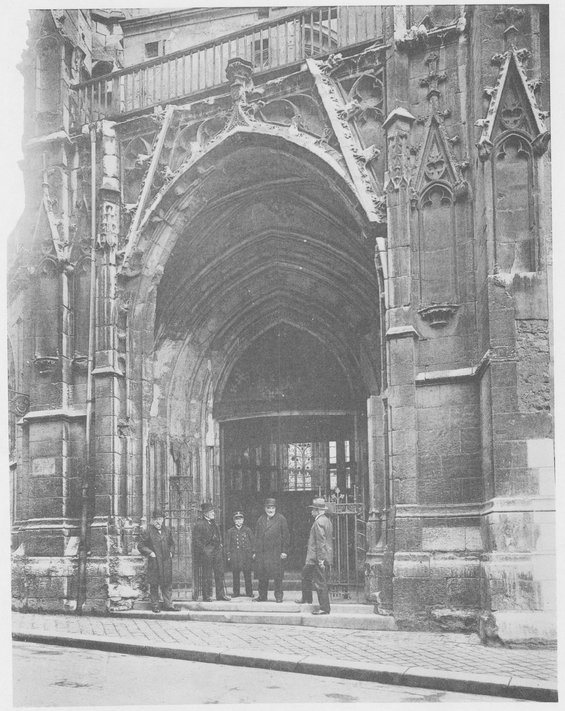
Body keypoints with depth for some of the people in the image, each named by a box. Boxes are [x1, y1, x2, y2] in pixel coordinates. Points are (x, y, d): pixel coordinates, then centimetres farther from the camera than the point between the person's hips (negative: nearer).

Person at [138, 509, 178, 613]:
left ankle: (168, 604, 16)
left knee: (167, 583, 7)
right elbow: (140, 545, -3)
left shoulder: (167, 531, 9)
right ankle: (155, 605, 13)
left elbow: (172, 543, 23)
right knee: (154, 585, 3)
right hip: (154, 562, -4)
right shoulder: (148, 532, -5)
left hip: (166, 561, 4)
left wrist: (171, 552, 7)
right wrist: (150, 553, -10)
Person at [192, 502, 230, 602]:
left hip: (217, 550, 7)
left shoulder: (214, 523, 17)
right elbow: (196, 539, -9)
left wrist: (220, 545, 14)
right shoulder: (199, 524, -6)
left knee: (220, 573, 7)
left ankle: (221, 594, 13)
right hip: (206, 552, -7)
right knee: (207, 575, -2)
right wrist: (203, 549, -14)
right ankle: (207, 596, 5)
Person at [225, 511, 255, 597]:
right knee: (235, 575, 1)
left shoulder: (247, 530, 7)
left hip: (246, 555, 0)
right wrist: (228, 557, 2)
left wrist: (253, 553, 1)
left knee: (247, 575, -1)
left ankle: (249, 592, 6)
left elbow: (253, 542, 9)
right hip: (234, 556, 0)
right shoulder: (230, 531, 7)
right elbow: (227, 545, 8)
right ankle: (236, 593, 9)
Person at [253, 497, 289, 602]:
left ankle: (278, 596, 6)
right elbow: (257, 536, 16)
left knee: (277, 575, -3)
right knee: (262, 575, 6)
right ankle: (262, 596, 16)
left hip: (276, 552, -4)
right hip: (261, 552, 4)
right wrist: (256, 551, 10)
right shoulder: (260, 519, 14)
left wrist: (284, 551, -5)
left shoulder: (281, 519, 1)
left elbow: (285, 536, 0)